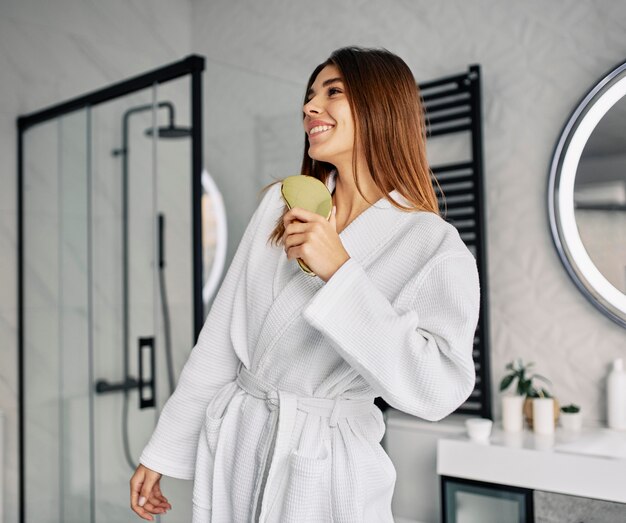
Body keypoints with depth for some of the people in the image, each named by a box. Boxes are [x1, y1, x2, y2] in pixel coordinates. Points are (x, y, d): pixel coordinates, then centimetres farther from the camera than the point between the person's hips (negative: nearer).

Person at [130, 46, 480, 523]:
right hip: (229, 450, 5)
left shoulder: (436, 248, -12)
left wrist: (339, 271, -26)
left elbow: (437, 391, -24)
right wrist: (163, 452, 5)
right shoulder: (281, 203, 2)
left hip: (324, 469, -4)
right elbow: (220, 338, 4)